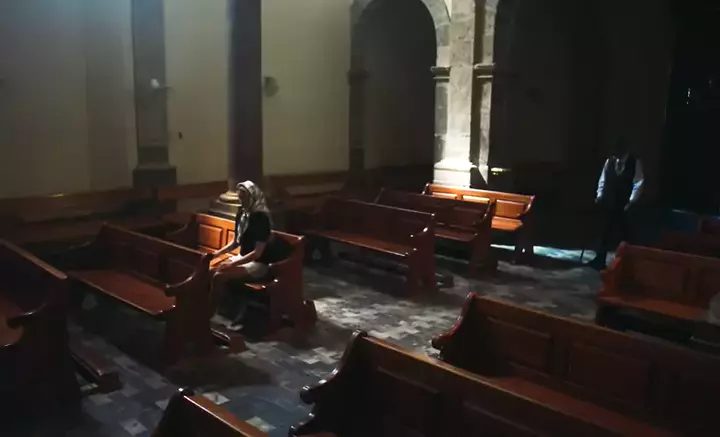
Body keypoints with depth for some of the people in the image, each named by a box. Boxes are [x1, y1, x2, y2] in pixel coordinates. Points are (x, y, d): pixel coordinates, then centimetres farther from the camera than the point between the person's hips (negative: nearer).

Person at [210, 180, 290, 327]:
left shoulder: (261, 217, -20)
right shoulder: (242, 213, 5)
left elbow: (258, 252, -22)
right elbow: (236, 242, 16)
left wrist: (233, 264, -23)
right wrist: (218, 253, 5)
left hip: (258, 264, -8)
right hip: (243, 257, 9)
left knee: (219, 276, -23)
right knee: (212, 270, -10)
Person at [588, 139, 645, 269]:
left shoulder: (635, 163, -3)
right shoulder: (609, 161, 6)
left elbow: (638, 184, -6)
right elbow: (603, 180, 12)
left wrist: (631, 201, -14)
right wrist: (599, 195, 2)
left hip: (624, 204, -3)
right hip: (608, 202, 3)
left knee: (622, 233, 3)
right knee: (606, 231, 8)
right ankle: (600, 259, 14)